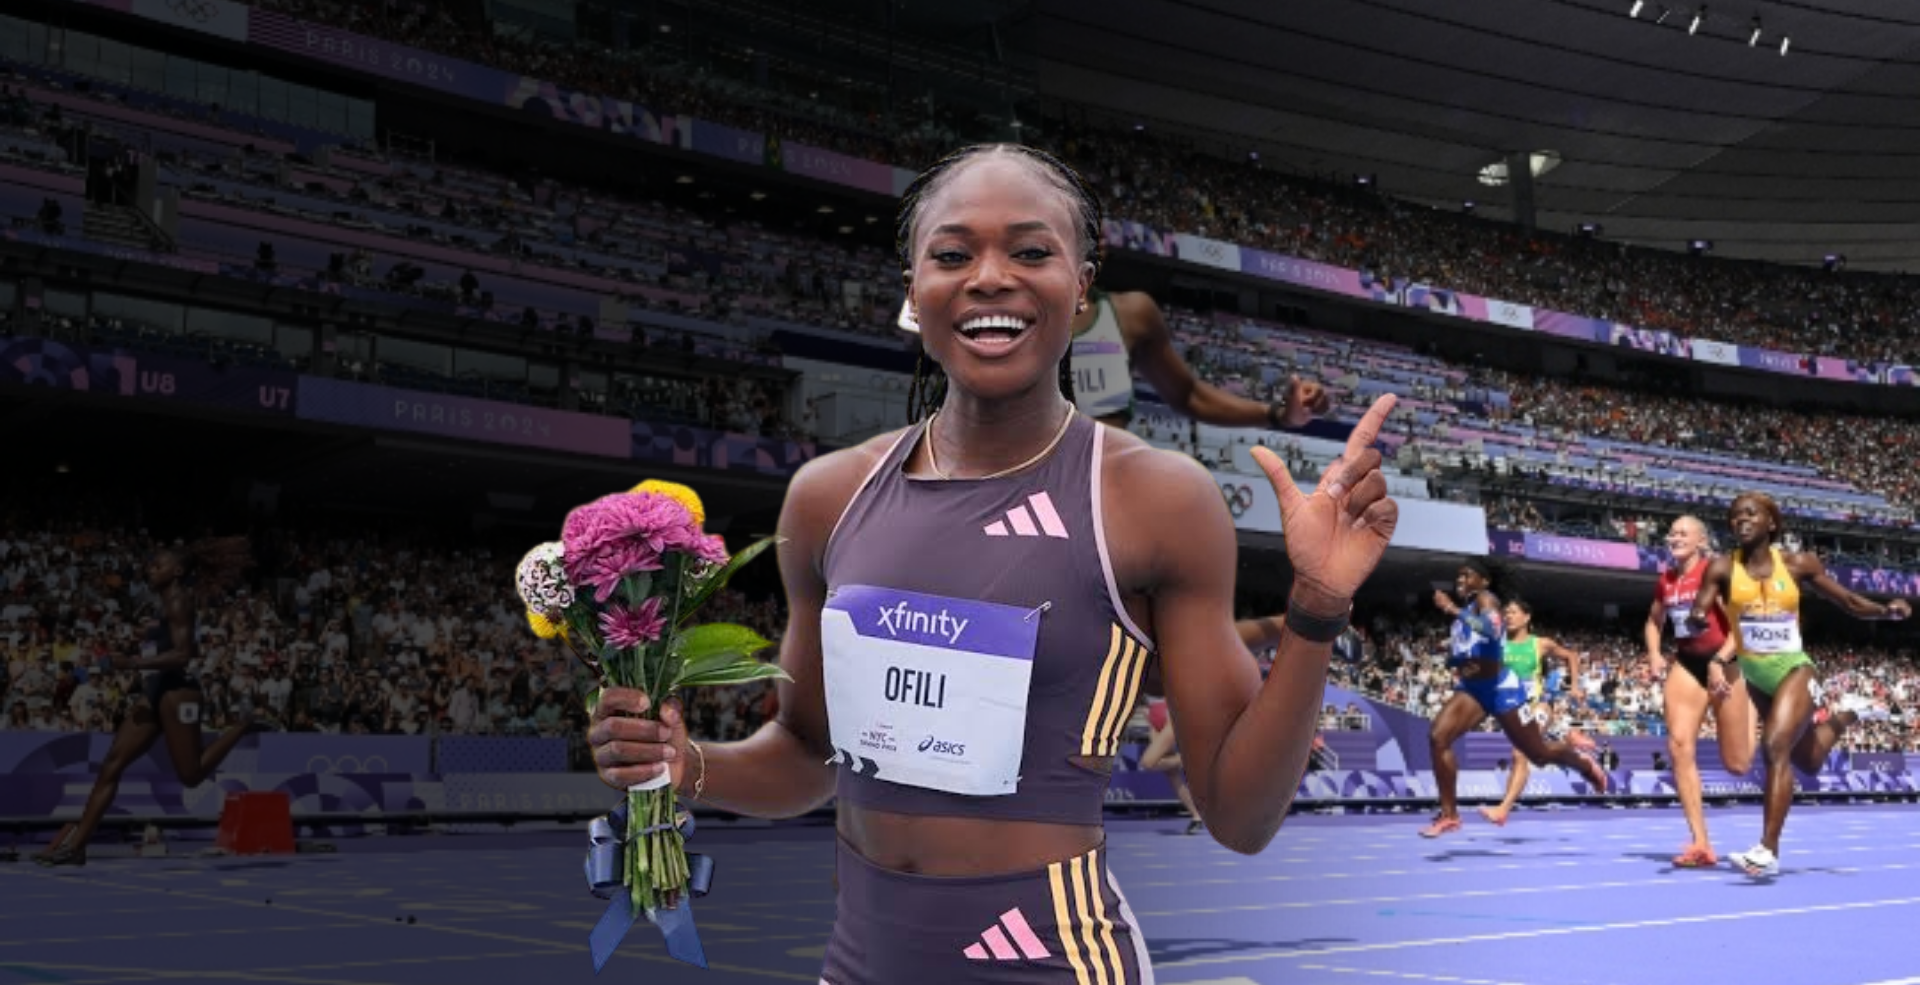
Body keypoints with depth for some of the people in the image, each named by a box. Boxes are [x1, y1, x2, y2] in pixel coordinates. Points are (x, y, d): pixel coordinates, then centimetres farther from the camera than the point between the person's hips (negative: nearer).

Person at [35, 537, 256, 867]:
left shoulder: (179, 602, -9)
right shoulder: (167, 605, 18)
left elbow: (182, 655, -20)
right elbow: (191, 650, 26)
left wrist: (133, 663, -26)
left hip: (177, 693, -9)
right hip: (154, 694, 9)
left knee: (191, 775, -4)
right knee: (111, 766, 0)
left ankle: (241, 725, 12)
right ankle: (76, 843, -2)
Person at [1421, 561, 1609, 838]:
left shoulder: (1485, 599, -11)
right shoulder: (1464, 609, 13)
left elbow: (1492, 628, -34)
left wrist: (1453, 610, -37)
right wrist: (1452, 654, 8)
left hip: (1501, 687, -7)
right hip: (1470, 688, 7)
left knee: (1539, 754, 7)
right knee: (1438, 737, -17)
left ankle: (1585, 763, 41)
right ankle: (1449, 815, -11)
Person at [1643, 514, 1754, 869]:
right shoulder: (1666, 580, 8)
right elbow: (1654, 622, 23)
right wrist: (1654, 655, 5)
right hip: (1686, 664, 5)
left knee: (1738, 764, 2)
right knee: (1679, 746, -13)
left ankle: (1752, 705, 38)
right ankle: (1701, 844, -11)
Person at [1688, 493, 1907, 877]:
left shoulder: (1797, 564, -6)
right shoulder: (1722, 568, -8)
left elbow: (1850, 603, 2)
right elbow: (1696, 617, -17)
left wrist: (1888, 611, -17)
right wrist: (1699, 619, -41)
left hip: (1793, 669, -3)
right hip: (1750, 670, 3)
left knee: (1776, 747, -24)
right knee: (1808, 762, 16)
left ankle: (1768, 851, -22)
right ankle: (1841, 718, 52)